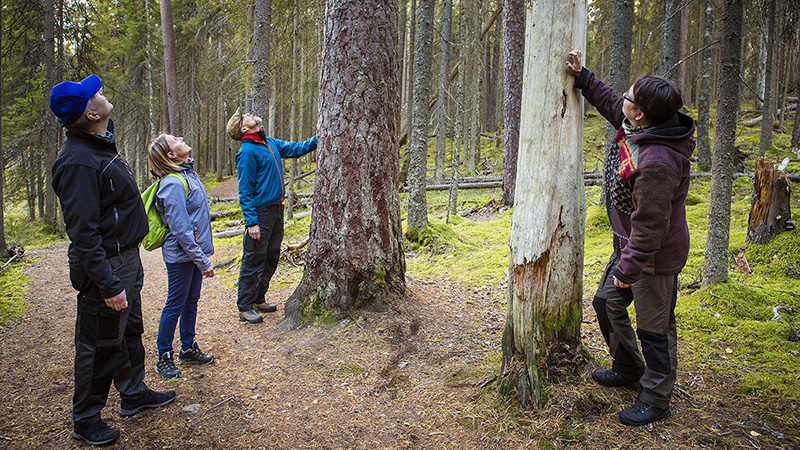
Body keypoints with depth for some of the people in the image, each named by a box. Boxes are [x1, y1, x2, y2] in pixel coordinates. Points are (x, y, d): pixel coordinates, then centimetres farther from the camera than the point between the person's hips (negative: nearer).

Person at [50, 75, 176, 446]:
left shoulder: (102, 144, 9)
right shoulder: (78, 162, -24)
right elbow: (83, 234, -26)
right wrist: (108, 285, -26)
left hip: (126, 259, 10)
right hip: (104, 266, -10)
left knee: (129, 332, 22)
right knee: (100, 345, 5)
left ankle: (134, 394, 39)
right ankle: (85, 421, 23)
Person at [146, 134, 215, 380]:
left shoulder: (188, 173, 9)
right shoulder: (173, 184, -21)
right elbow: (181, 228, -23)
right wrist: (202, 260, -21)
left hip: (195, 251, 9)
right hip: (180, 255, -9)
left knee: (191, 301, 18)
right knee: (175, 305, 2)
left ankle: (188, 348, 32)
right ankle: (164, 358, 16)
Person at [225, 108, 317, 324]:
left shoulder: (270, 143, 11)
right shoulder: (247, 151, -13)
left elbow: (295, 149, 21)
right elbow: (245, 191, -15)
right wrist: (251, 222, -19)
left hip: (276, 209, 9)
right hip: (260, 212, -8)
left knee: (272, 257, 16)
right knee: (254, 260, -2)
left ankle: (259, 299, 29)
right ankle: (245, 308, 9)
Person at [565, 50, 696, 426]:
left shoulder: (657, 162, -33)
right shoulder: (638, 128, -4)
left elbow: (650, 225, -29)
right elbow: (609, 103, 18)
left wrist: (628, 268, -21)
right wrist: (582, 77, 16)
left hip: (655, 257, -10)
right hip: (629, 243, 10)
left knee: (654, 328, 5)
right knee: (608, 302, 23)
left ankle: (656, 399, 25)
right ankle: (629, 370, 43)